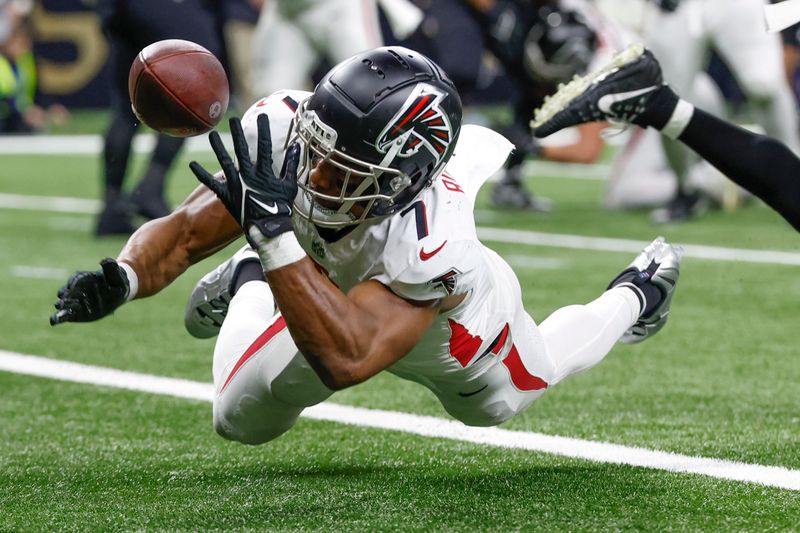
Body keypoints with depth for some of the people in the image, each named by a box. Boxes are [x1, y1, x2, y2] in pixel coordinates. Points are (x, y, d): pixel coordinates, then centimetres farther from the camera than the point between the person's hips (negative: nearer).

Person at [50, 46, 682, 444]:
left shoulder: (429, 242, -51)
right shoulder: (284, 132, -38)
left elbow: (345, 359, -60)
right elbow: (184, 231, -33)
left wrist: (274, 231, -68)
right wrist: (120, 279, -54)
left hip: (452, 335, -2)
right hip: (339, 296, 2)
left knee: (498, 401, 31)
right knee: (242, 418, 12)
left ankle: (633, 297, 56)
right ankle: (249, 285, 41)